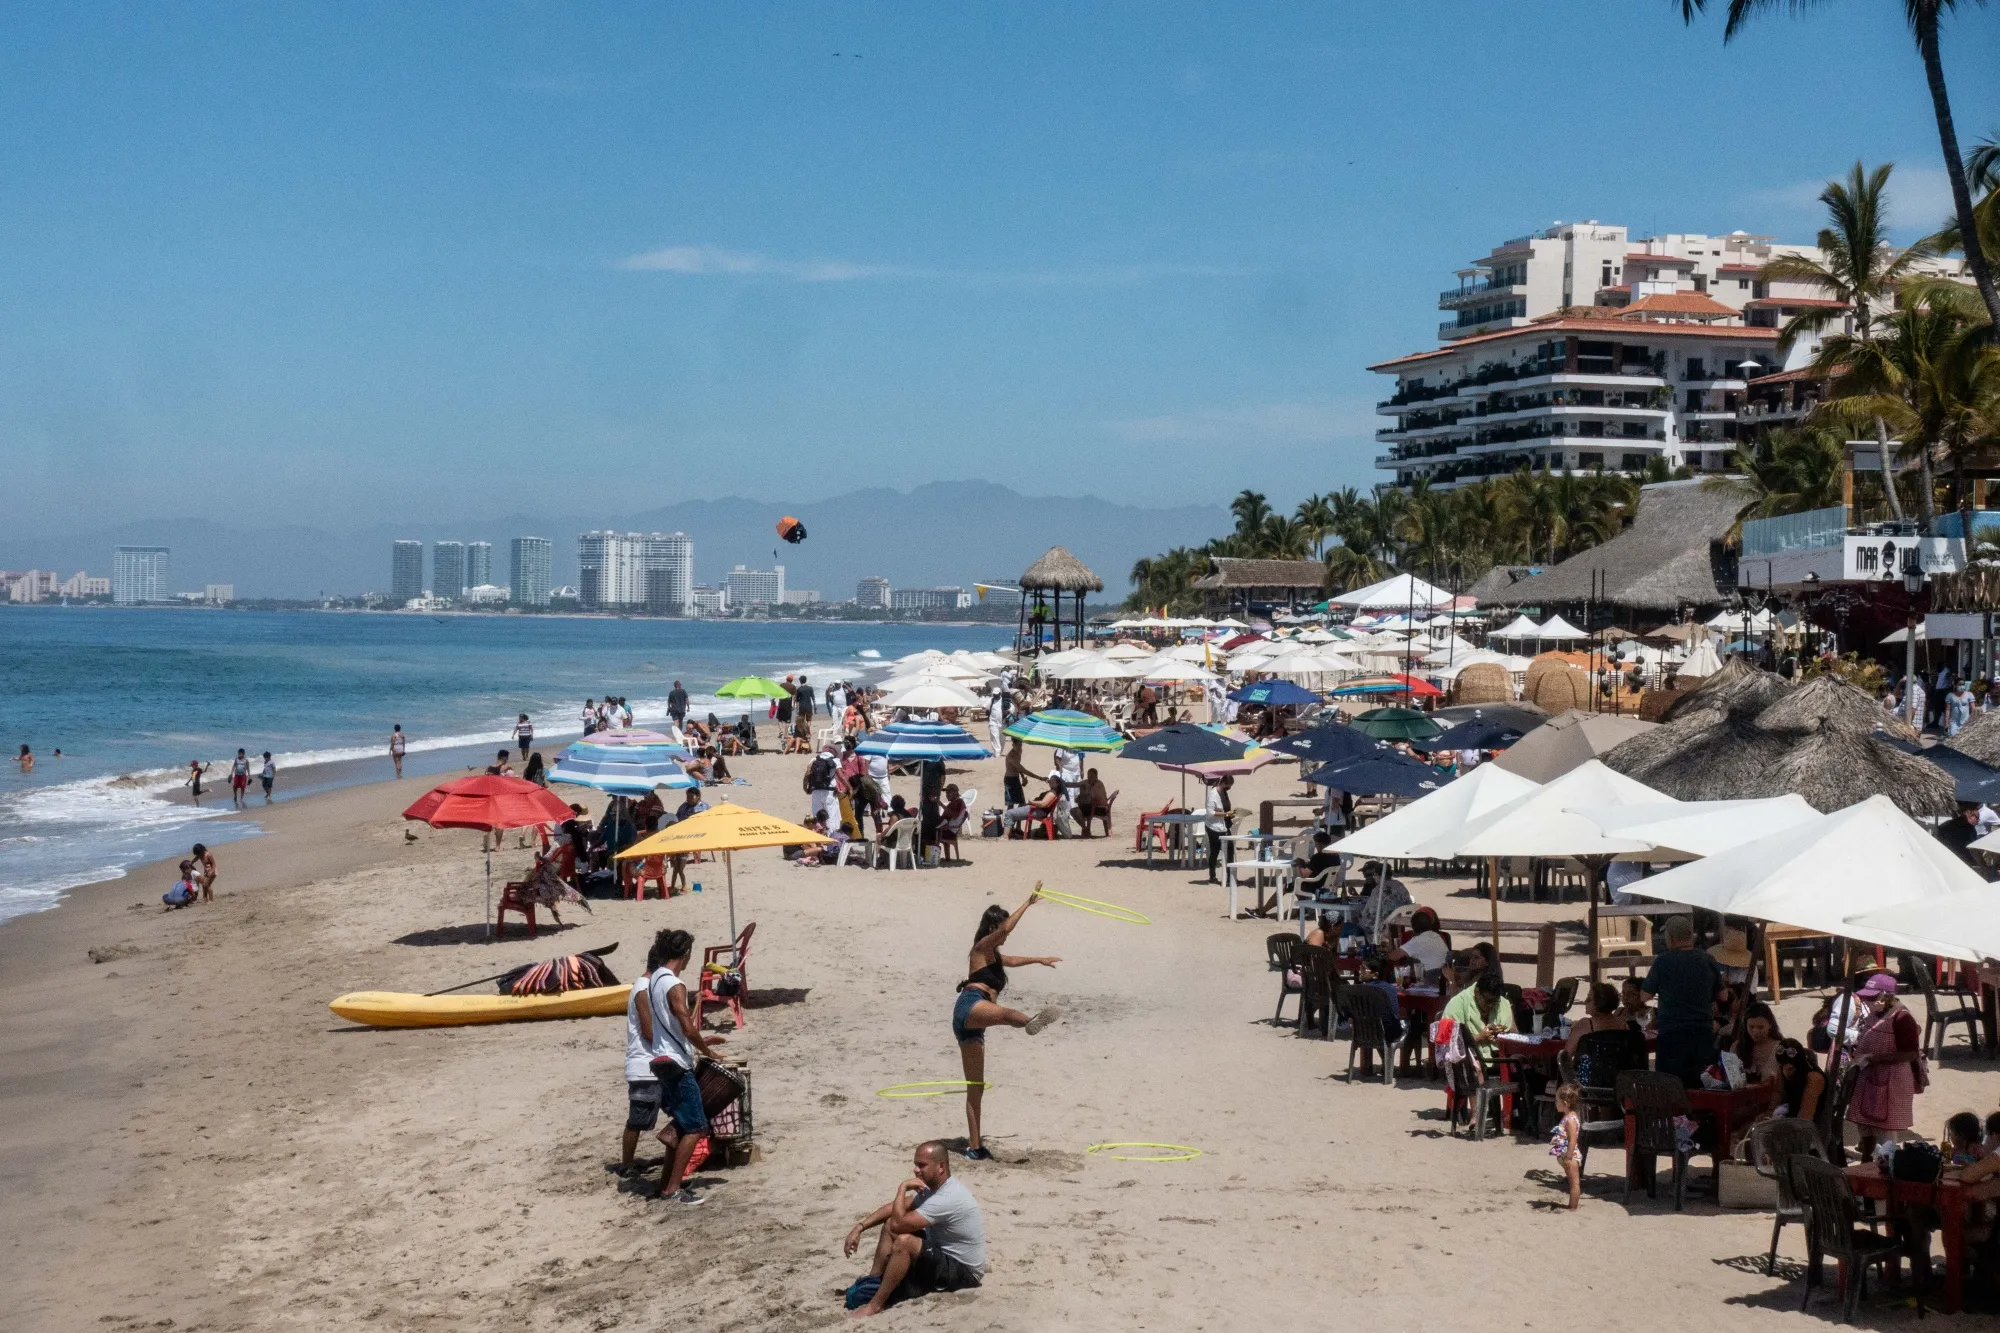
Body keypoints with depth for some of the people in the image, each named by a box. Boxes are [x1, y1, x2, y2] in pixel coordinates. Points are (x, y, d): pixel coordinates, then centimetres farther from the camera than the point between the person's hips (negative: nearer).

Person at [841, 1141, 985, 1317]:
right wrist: (860, 1227, -1)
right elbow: (893, 1208, 10)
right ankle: (872, 1284, 3)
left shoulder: (947, 1198, -28)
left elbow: (899, 1224, -29)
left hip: (964, 1271, -10)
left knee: (903, 1241, -30)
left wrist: (903, 1188, -17)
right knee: (890, 1224, 5)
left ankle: (875, 1305, -21)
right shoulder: (934, 1186, 3)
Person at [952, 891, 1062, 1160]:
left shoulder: (993, 954, 35)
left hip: (971, 1024, 10)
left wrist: (1039, 960, 63)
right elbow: (1005, 928, -10)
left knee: (976, 1087, 10)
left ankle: (974, 1145, 13)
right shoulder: (982, 947, 7)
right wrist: (1028, 903, -9)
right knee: (1008, 1014, -44)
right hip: (970, 1006, -10)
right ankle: (1030, 1023, -81)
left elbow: (1011, 960, 55)